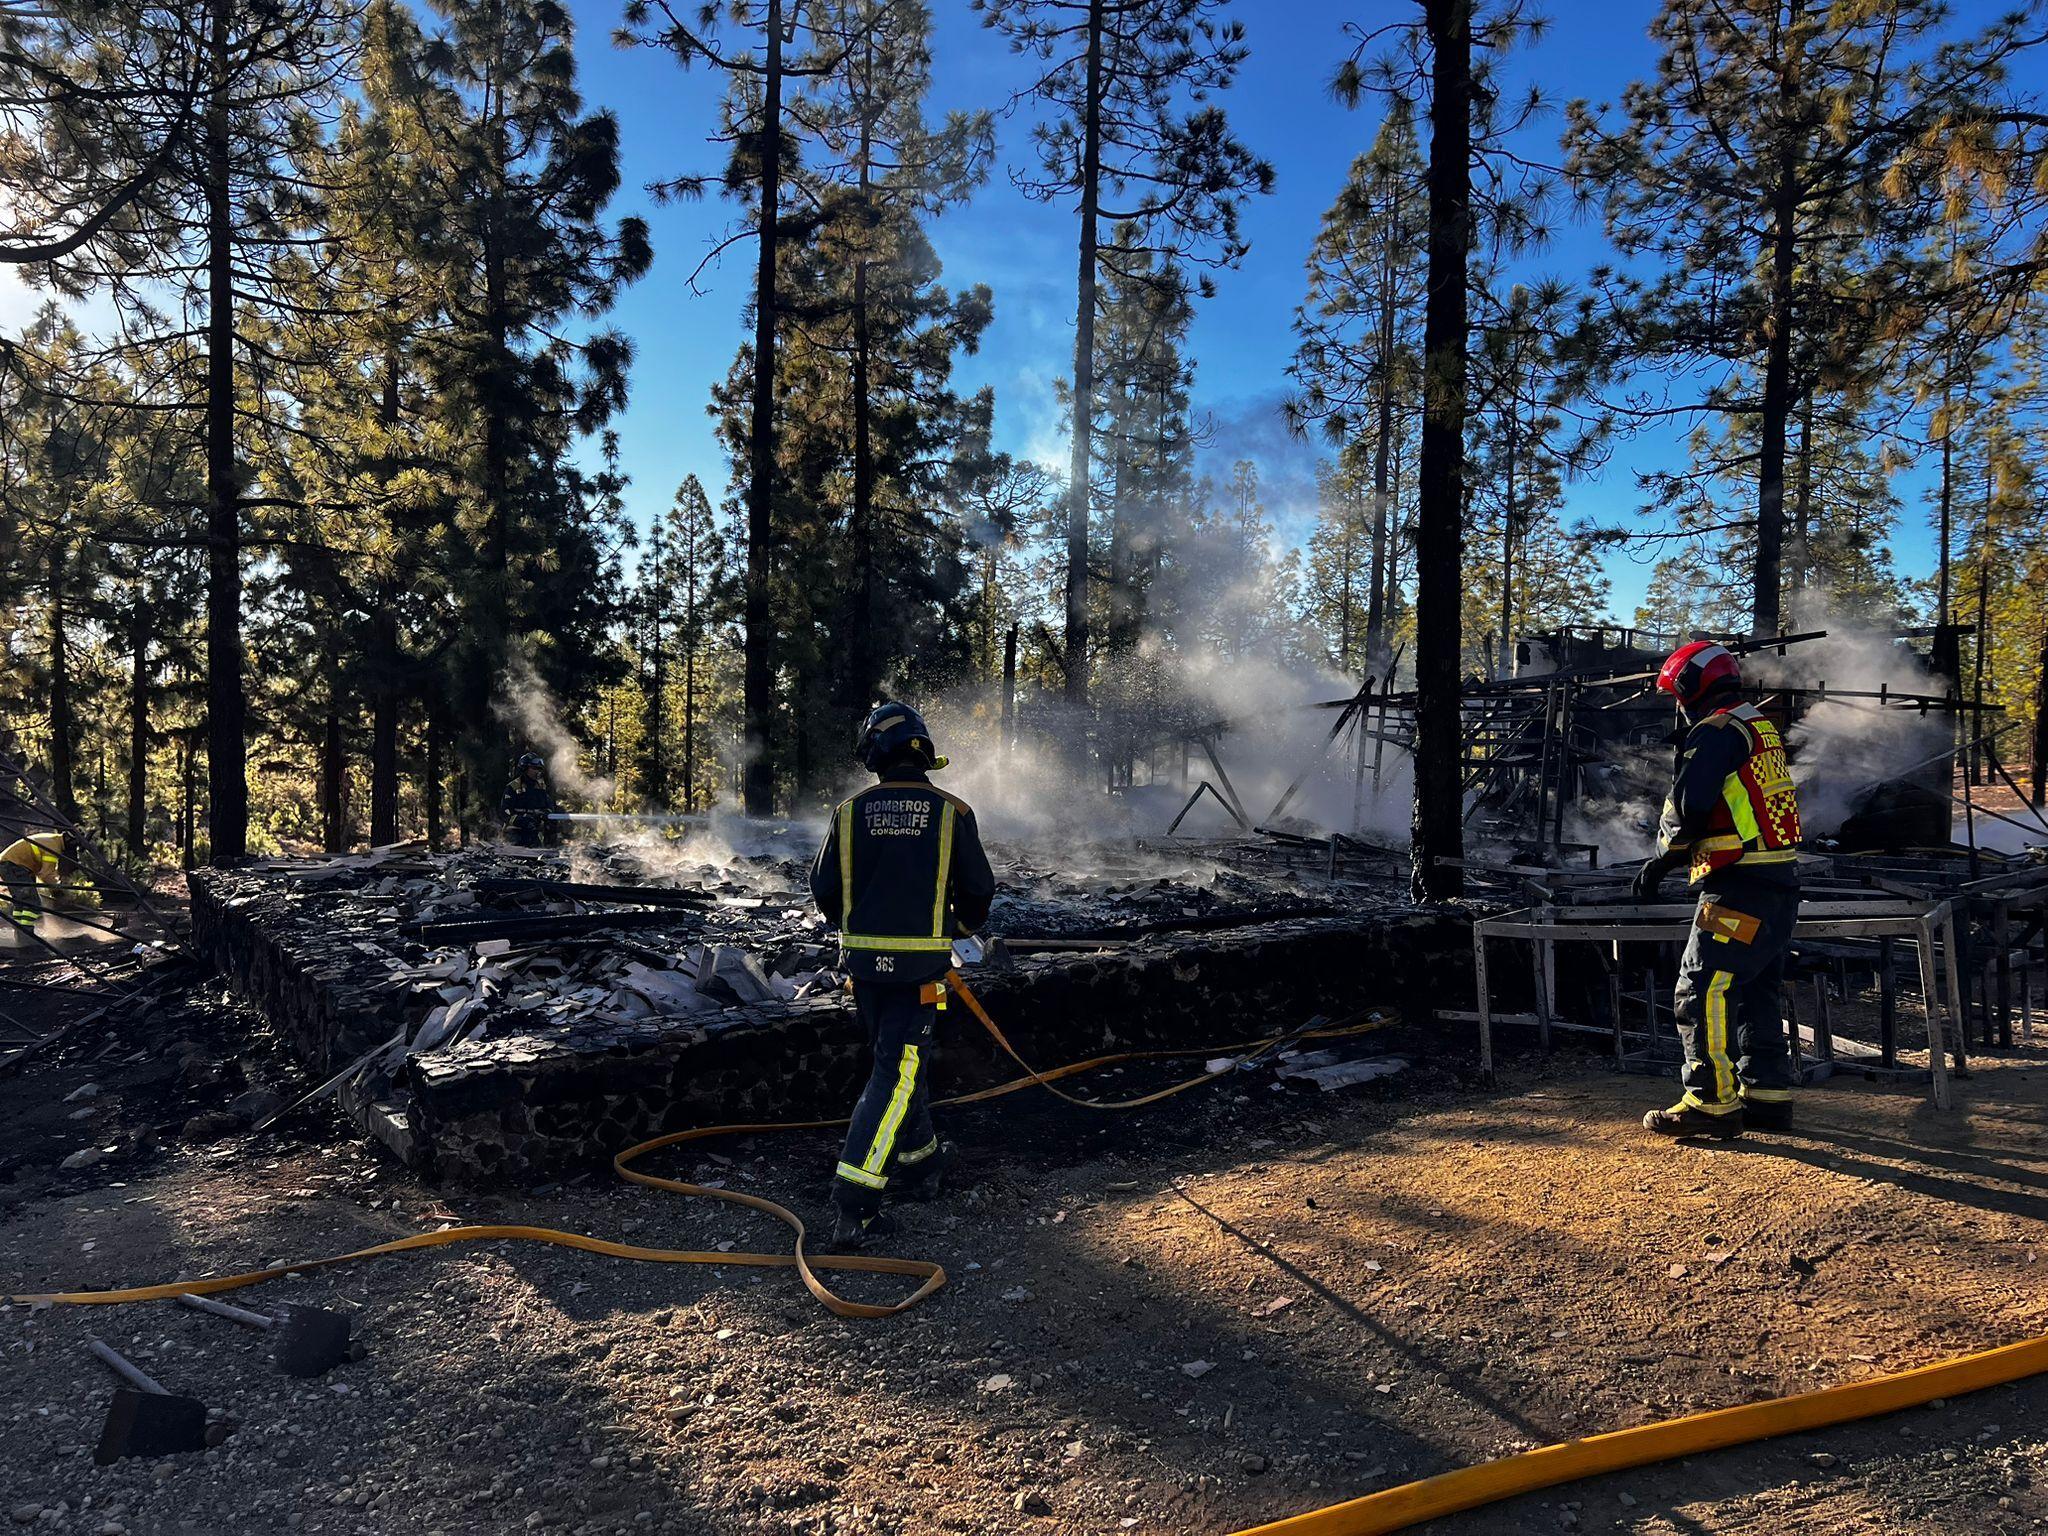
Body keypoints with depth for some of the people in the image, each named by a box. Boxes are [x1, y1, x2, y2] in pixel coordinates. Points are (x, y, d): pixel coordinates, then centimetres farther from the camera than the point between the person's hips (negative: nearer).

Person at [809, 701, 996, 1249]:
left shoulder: (851, 813, 0)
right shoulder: (950, 812, -5)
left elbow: (824, 891, 6)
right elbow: (979, 888, 2)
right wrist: (963, 925, 24)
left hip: (863, 960, 3)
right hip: (920, 964, -3)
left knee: (902, 1061, 21)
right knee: (897, 1074, -3)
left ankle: (920, 1162, 34)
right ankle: (854, 1205, -10)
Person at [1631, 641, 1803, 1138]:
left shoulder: (1715, 731, -11)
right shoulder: (1761, 728, 19)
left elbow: (1688, 807, -18)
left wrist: (1661, 859, -2)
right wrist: (1674, 855, 21)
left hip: (1740, 888, -10)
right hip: (1780, 882, 10)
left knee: (1702, 993, -8)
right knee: (1756, 992, 17)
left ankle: (1711, 1102, -7)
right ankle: (1767, 1095, 23)